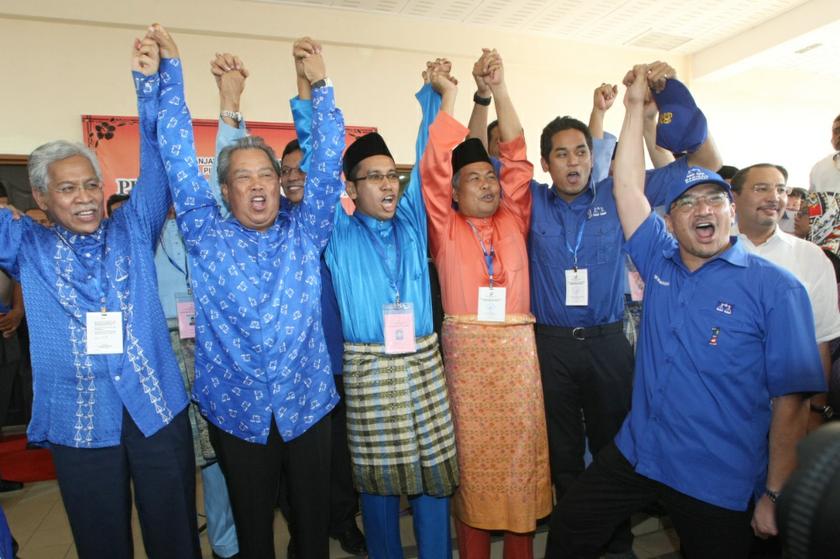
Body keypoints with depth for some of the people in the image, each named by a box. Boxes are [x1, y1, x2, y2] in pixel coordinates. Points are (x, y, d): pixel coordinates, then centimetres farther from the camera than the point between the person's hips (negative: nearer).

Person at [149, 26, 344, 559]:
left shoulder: (305, 231, 2)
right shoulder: (206, 235, 0)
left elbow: (327, 163, -3)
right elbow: (179, 155, -2)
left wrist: (320, 84, -8)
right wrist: (171, 65, 0)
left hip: (308, 405, 1)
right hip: (236, 412, 0)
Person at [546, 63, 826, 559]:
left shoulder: (775, 288, -10)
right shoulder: (660, 262, 2)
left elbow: (791, 400, -11)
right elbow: (628, 187, -1)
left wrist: (774, 494, -11)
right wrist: (636, 105, -1)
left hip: (721, 482, -3)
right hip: (636, 455, 4)